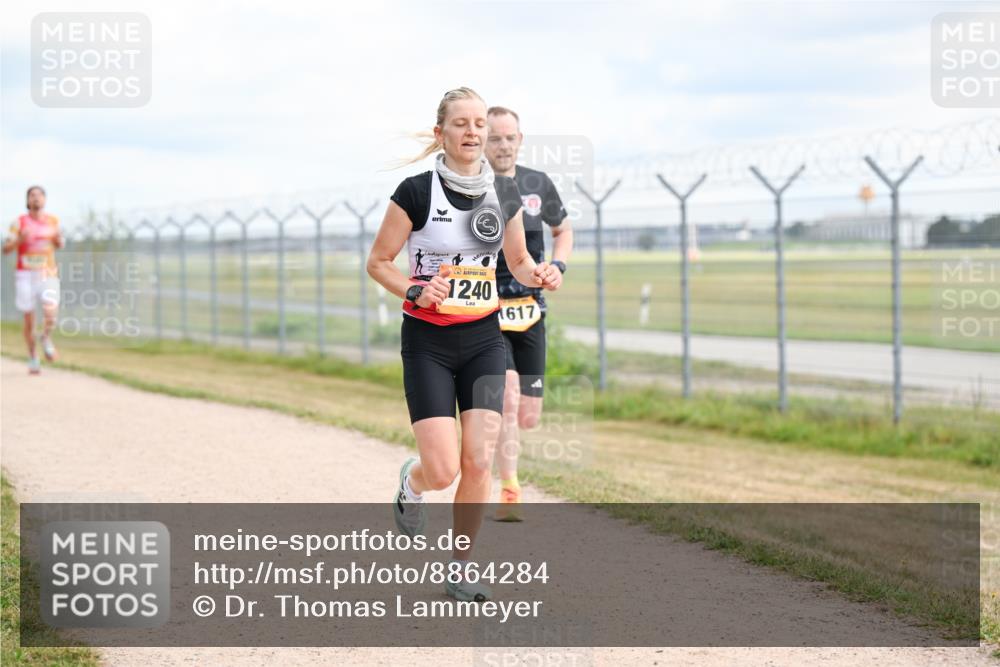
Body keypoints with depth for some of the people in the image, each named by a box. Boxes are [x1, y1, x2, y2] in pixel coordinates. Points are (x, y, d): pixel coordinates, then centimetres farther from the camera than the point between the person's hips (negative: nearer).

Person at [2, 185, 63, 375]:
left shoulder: (53, 221, 7)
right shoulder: (19, 222, -1)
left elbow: (59, 245, 20)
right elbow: (6, 249, -5)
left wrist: (58, 238, -3)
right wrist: (19, 240, -24)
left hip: (48, 275, 1)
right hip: (26, 275, -1)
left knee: (51, 313, -19)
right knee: (29, 320, 3)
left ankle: (46, 339, 12)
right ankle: (33, 358, 19)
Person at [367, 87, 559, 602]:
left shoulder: (505, 194, 2)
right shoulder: (416, 192, -11)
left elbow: (518, 260, 15)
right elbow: (378, 262, -4)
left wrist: (538, 275, -7)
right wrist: (415, 292, -22)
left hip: (484, 338, 3)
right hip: (428, 342, -3)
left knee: (479, 463, -5)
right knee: (443, 470, -9)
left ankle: (460, 569, 14)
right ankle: (411, 483, 29)